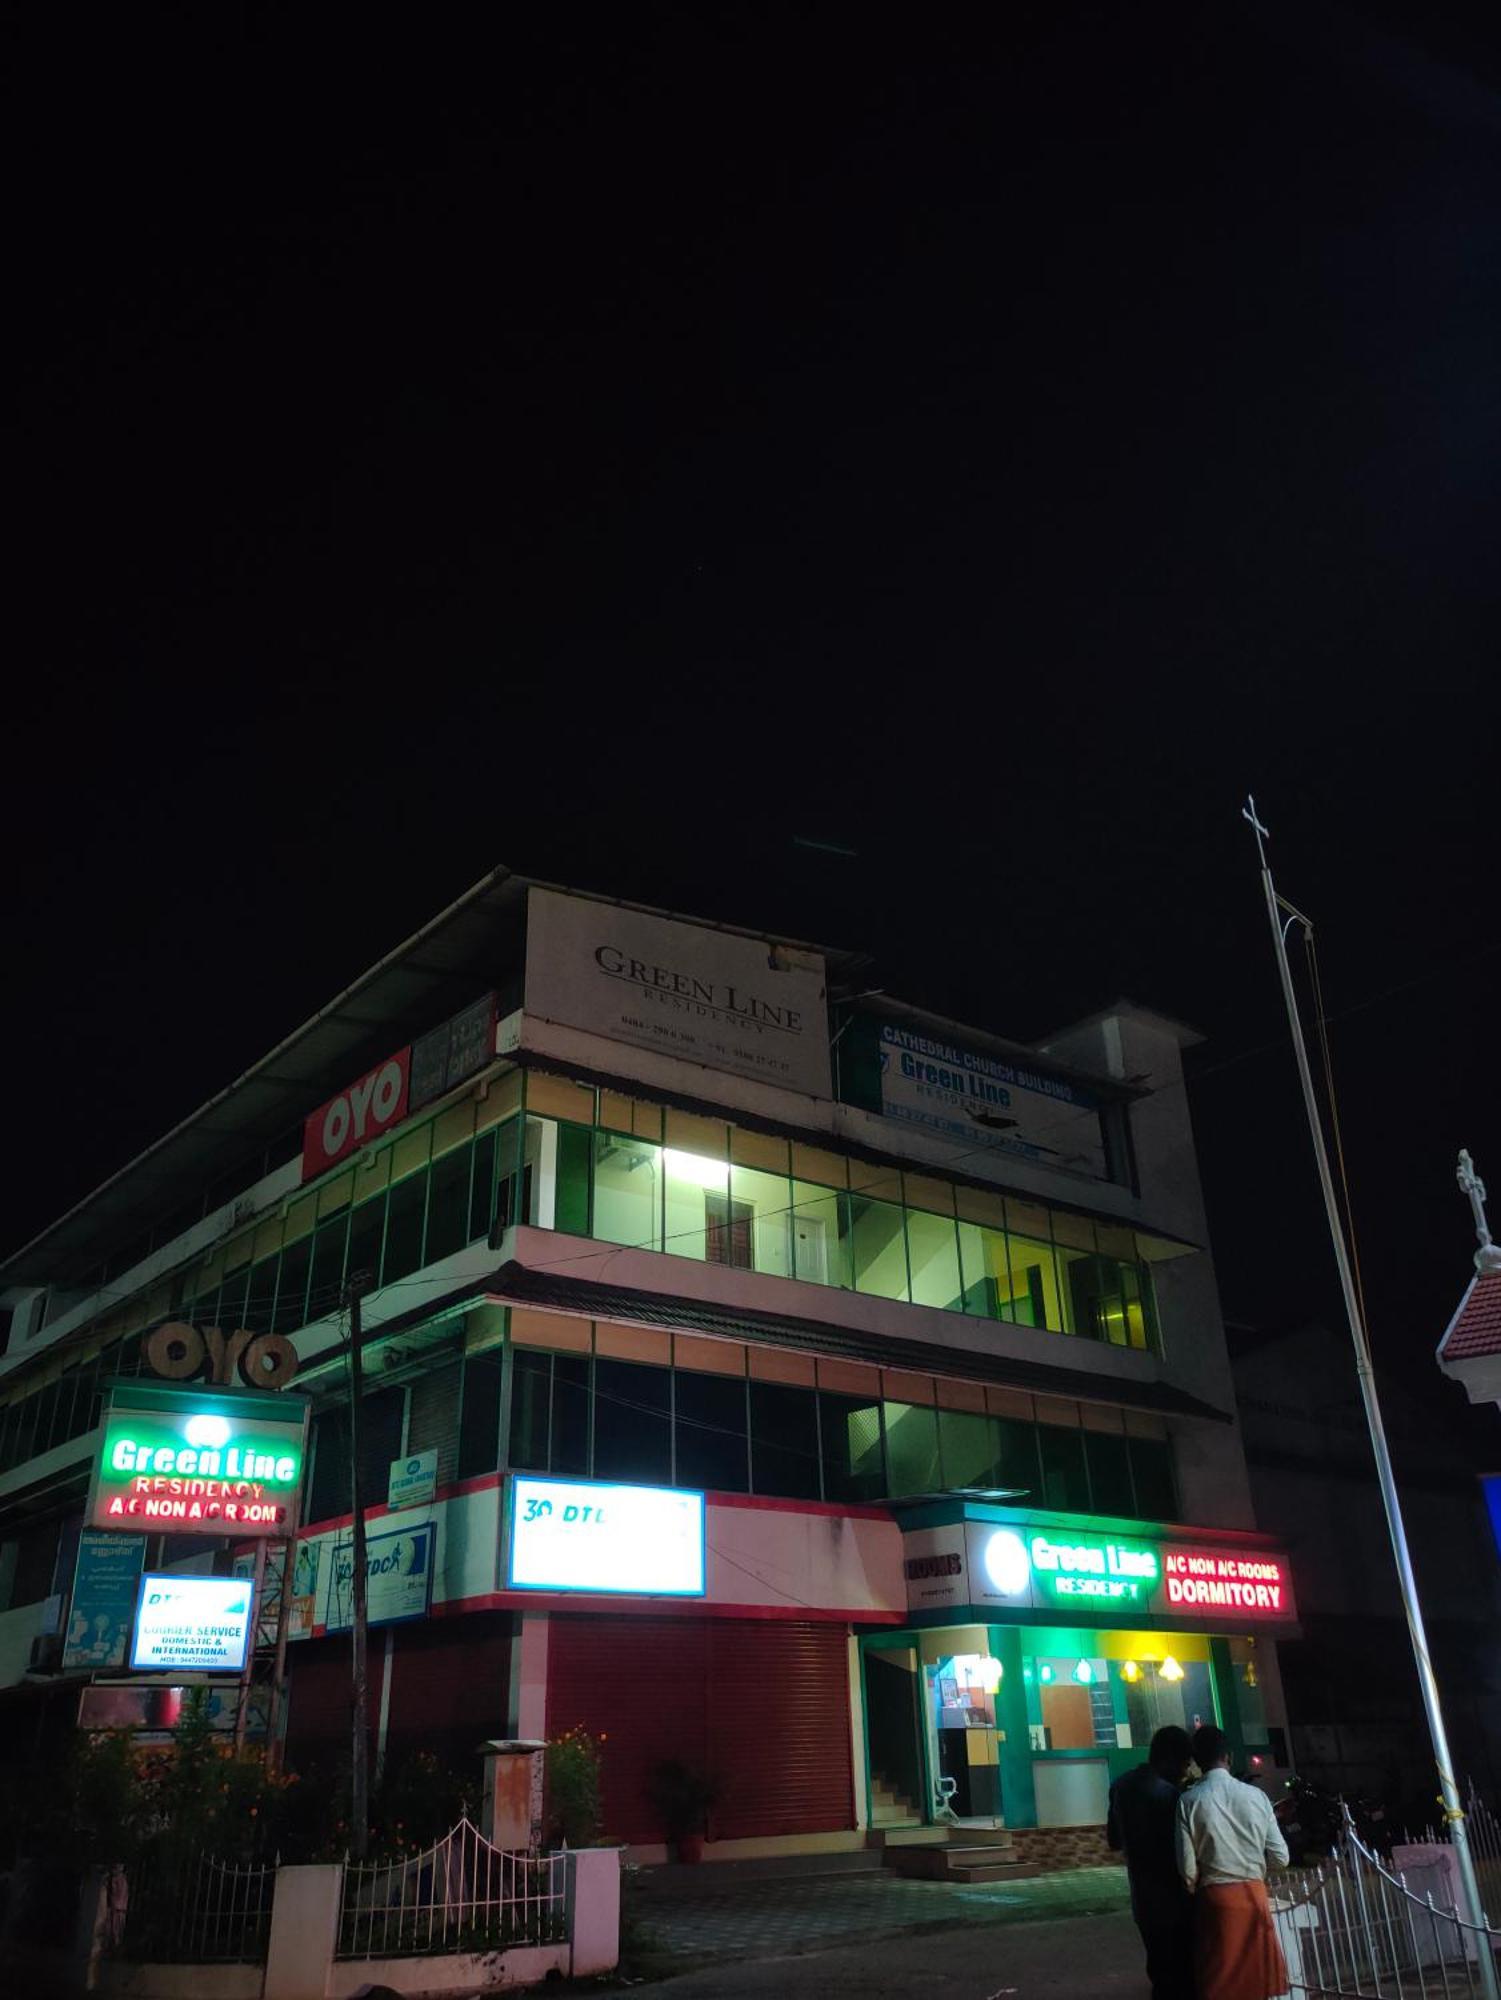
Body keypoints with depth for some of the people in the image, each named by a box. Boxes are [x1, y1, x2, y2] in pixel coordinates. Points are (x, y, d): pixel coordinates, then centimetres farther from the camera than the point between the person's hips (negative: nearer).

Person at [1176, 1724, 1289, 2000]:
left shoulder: (1189, 1800, -8)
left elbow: (1188, 1868, -9)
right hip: (1254, 1894, 2)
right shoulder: (1255, 1795, -2)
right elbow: (1281, 1857, 0)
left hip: (1214, 1897, -2)